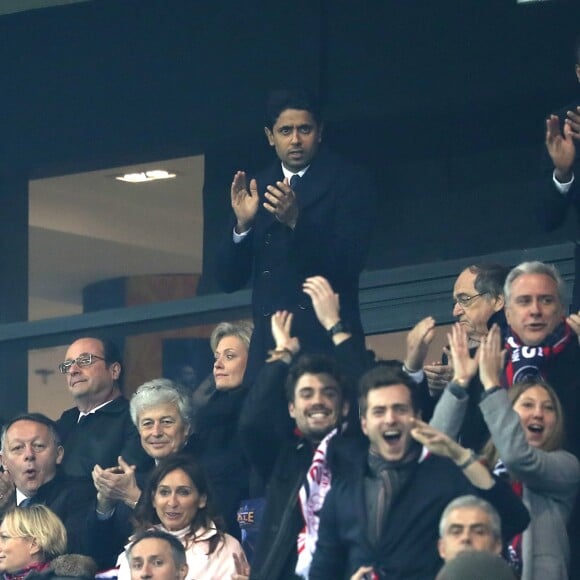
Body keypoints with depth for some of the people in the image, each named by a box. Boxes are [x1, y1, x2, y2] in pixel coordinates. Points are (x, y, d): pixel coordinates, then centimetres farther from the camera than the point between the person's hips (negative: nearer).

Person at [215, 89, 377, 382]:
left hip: (326, 339, -4)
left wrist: (296, 221, -23)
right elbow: (229, 280, 9)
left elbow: (349, 263, -11)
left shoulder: (350, 182, 1)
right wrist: (242, 223, -8)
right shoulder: (257, 188, 12)